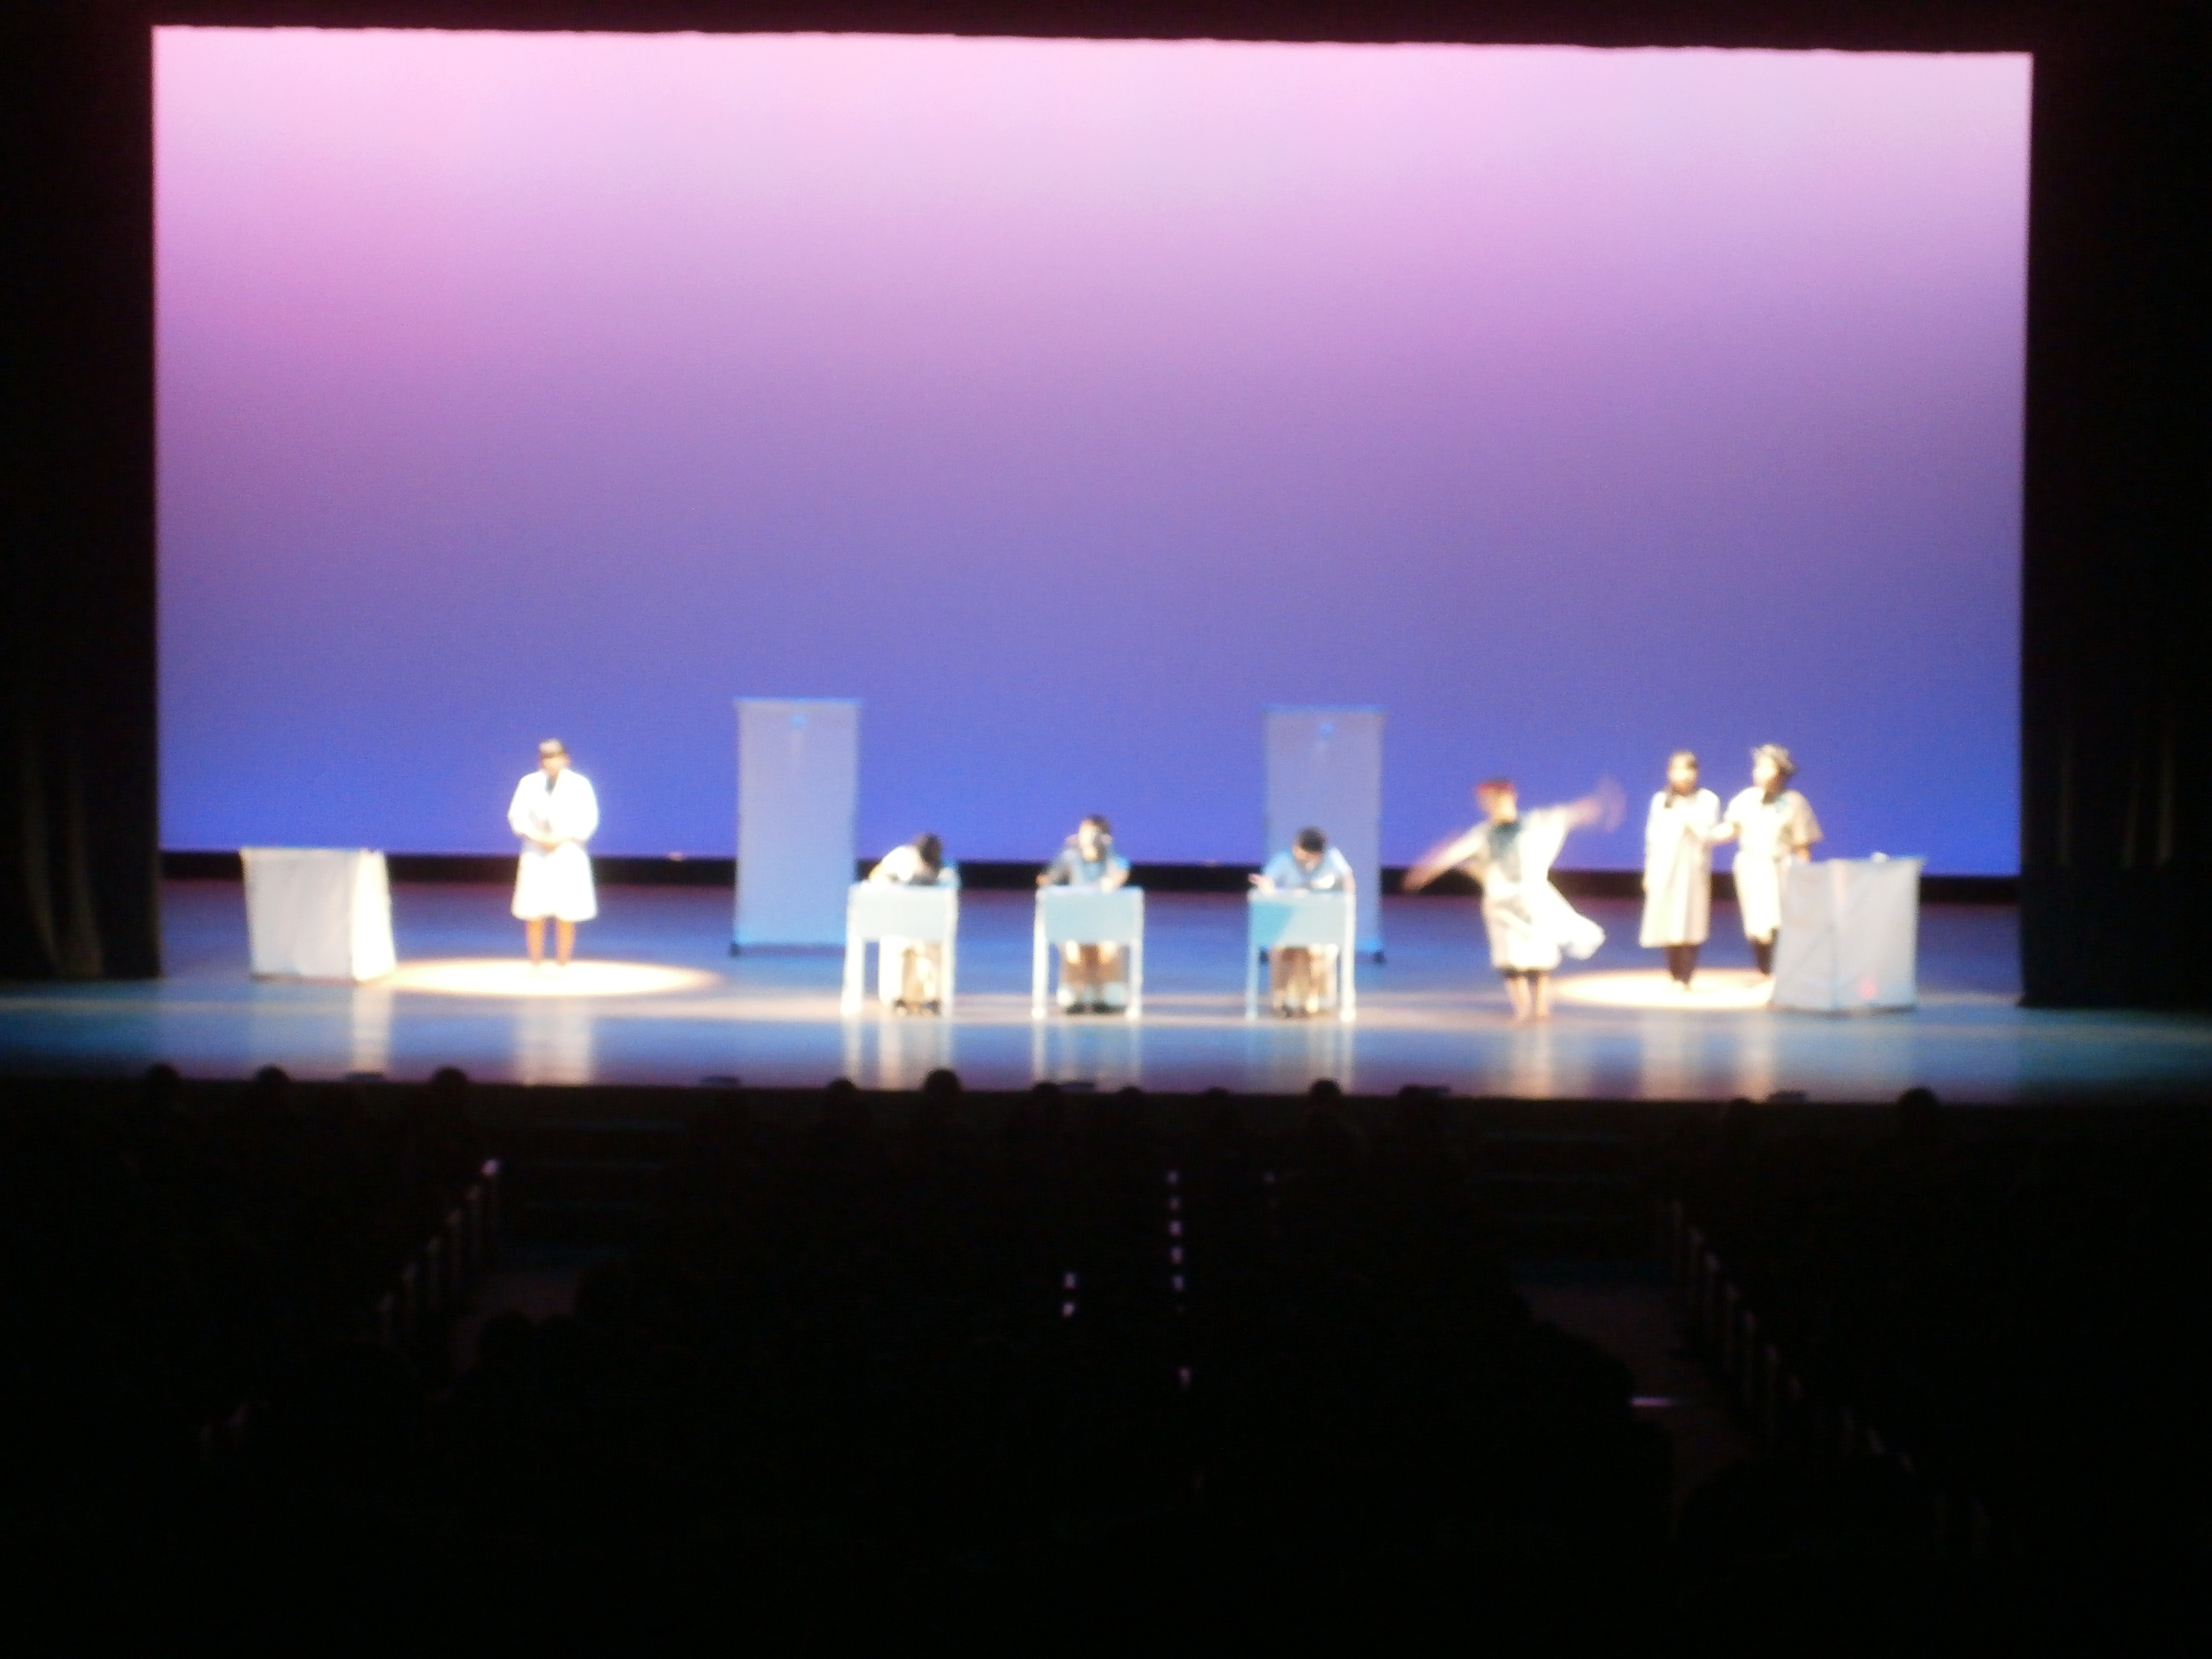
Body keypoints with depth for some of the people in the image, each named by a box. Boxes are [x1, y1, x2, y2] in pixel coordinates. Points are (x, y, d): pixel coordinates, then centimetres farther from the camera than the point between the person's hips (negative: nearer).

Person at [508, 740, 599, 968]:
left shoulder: (579, 784, 0)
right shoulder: (529, 783, 5)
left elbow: (589, 818, 0)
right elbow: (516, 815, 6)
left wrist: (564, 837, -12)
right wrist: (536, 836, -11)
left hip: (569, 853, -1)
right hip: (536, 854, 1)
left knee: (566, 915, -2)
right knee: (534, 913, -1)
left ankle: (563, 964, 4)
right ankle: (536, 964, 7)